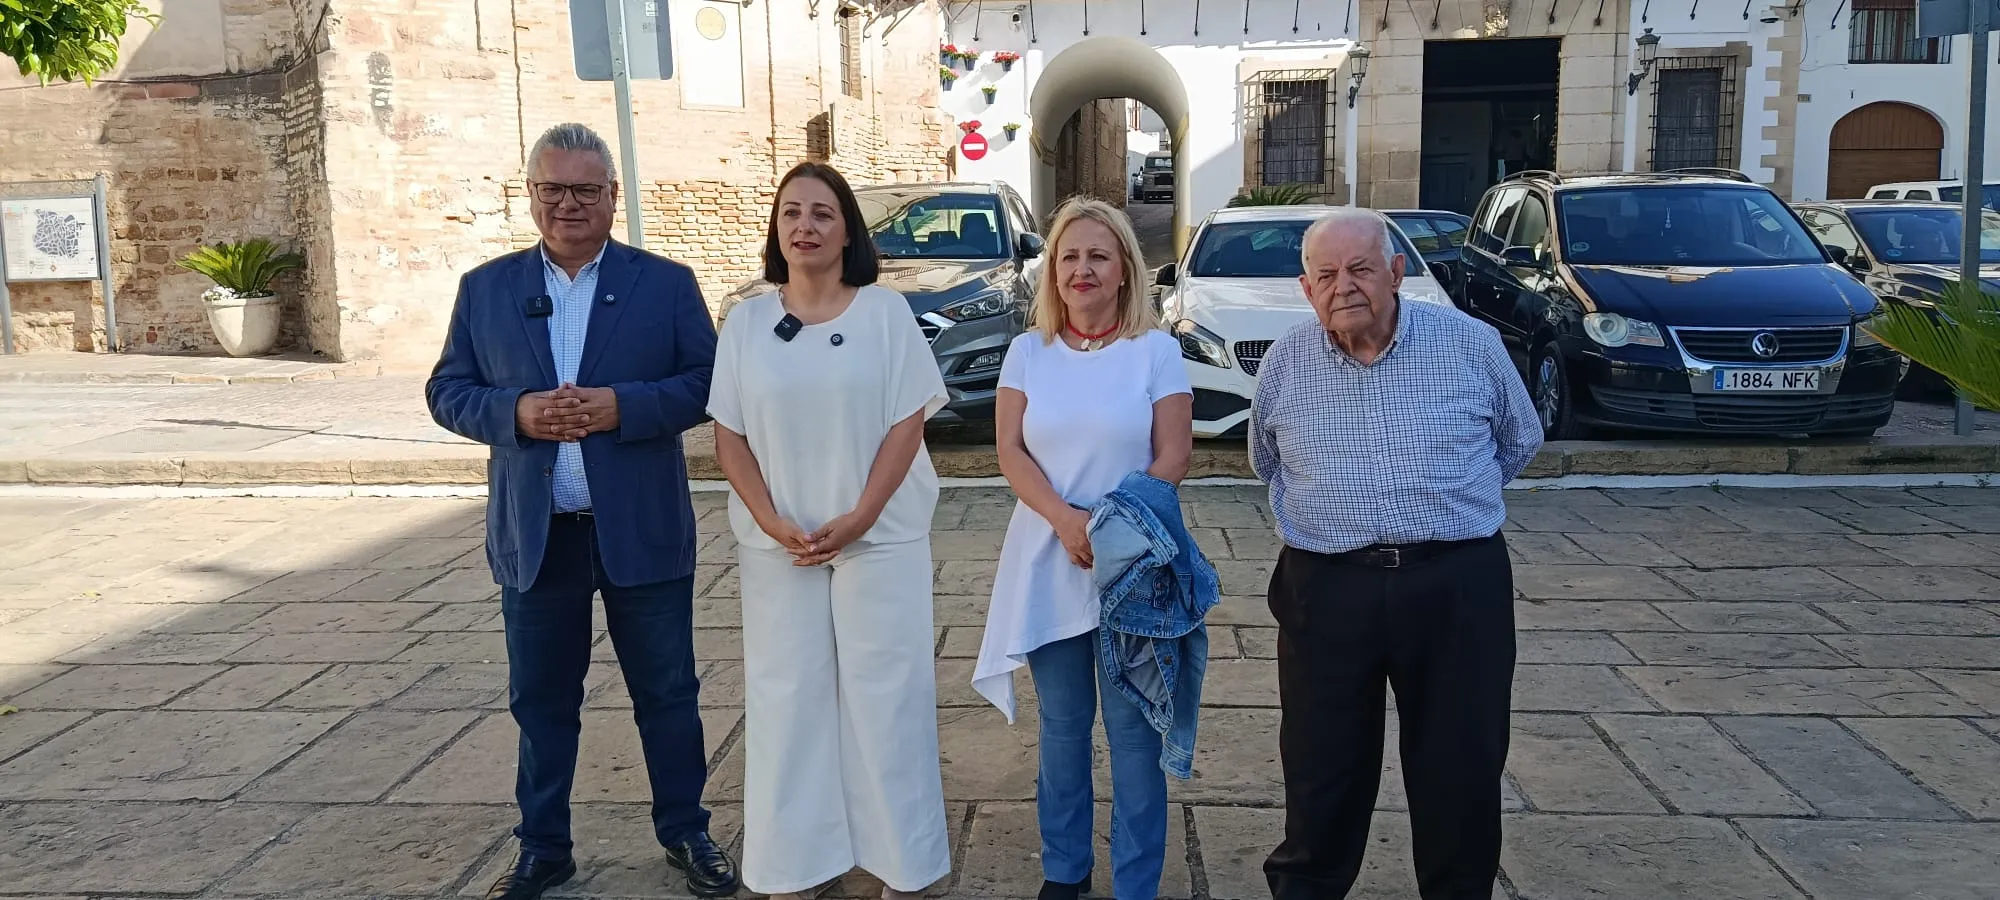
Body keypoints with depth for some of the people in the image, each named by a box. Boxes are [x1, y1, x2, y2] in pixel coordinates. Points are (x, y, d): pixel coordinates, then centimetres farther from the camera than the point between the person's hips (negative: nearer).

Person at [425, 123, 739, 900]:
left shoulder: (666, 283, 0)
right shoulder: (485, 288, 6)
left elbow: (707, 383, -3)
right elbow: (448, 391, 5)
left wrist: (621, 406, -19)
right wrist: (517, 411, -15)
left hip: (643, 533, -1)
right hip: (535, 537, 2)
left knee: (667, 694, 10)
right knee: (541, 703, 13)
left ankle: (686, 834, 28)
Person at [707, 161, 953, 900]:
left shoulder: (884, 311, -2)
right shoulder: (746, 322, 5)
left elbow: (907, 425, -5)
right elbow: (729, 435, 3)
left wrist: (857, 519, -14)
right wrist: (772, 523, -10)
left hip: (879, 536, -2)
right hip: (777, 545, 2)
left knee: (883, 693, 3)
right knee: (788, 695, 6)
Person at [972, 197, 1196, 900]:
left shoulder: (1156, 349, -1)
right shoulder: (1028, 350, 5)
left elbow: (1173, 456, -5)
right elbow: (1011, 452, -1)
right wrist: (1065, 519, -16)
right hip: (1048, 561, 2)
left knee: (1132, 727, 3)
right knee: (1062, 725, 13)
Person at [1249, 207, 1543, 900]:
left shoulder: (1471, 343, -1)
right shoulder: (1284, 363, 3)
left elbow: (1520, 440, 15)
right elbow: (1266, 464, 21)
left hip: (1459, 585, 0)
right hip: (1326, 589, 1)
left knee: (1464, 767, 8)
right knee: (1324, 767, 9)